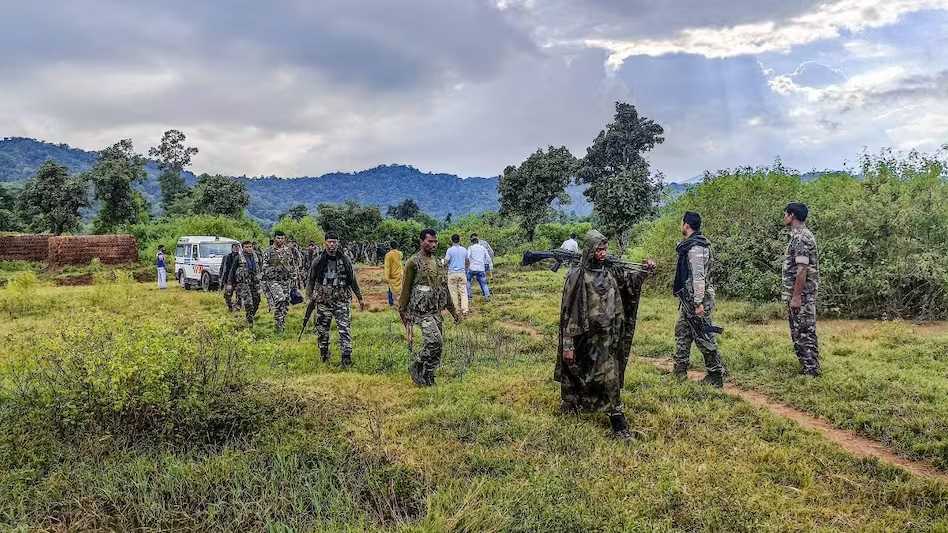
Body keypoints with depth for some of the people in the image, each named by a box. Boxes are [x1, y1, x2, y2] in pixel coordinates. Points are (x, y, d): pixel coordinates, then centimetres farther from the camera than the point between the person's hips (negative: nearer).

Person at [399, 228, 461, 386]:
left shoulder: (436, 262, 15)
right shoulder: (414, 262, -7)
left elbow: (444, 288, 22)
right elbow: (406, 289, -5)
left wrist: (453, 310, 20)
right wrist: (403, 312, -5)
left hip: (437, 311, 8)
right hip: (422, 311, -8)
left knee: (438, 346, 6)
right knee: (434, 341, -20)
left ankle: (427, 379, 18)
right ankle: (416, 367, 0)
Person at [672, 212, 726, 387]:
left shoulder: (695, 247, -18)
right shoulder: (690, 244, 14)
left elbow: (698, 276, -23)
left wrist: (699, 303, -25)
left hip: (696, 299, -11)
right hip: (688, 299, 11)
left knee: (703, 337, -4)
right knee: (682, 333, 16)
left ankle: (716, 375, 4)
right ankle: (680, 371, 24)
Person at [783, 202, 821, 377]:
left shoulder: (801, 237, -17)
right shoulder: (799, 235, 16)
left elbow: (802, 269, -22)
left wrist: (796, 296, -22)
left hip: (801, 294, -10)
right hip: (797, 293, 10)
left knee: (805, 333, -4)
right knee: (799, 333, 14)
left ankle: (811, 370, 2)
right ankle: (807, 367, 21)